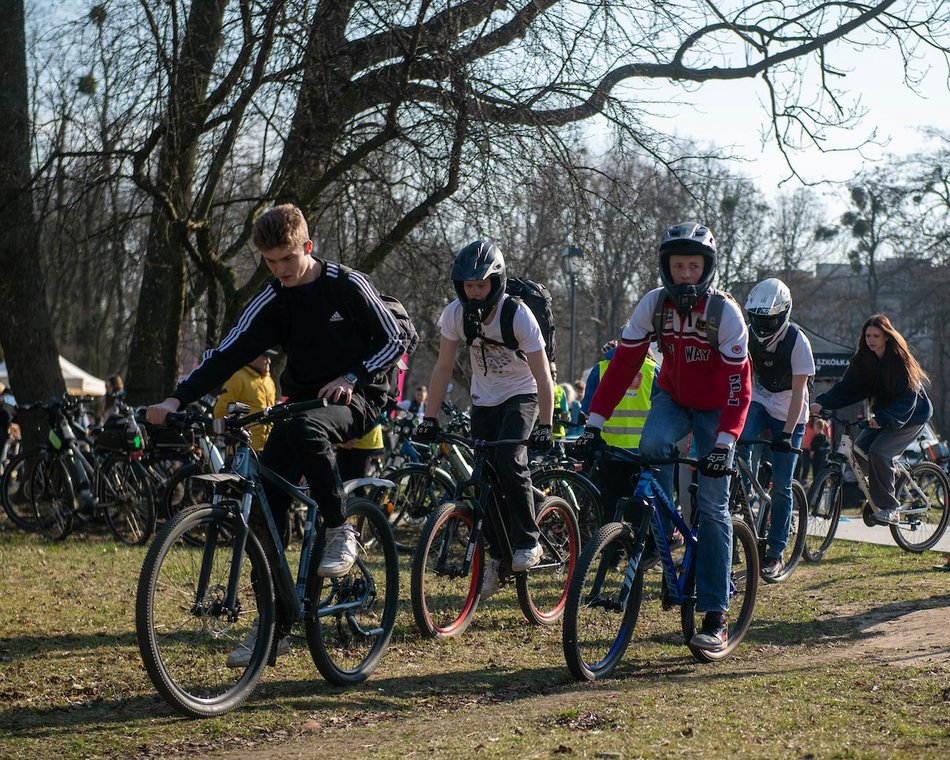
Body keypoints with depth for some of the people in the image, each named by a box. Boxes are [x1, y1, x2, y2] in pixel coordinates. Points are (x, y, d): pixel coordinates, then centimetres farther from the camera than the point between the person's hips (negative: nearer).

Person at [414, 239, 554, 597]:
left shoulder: (518, 315, -25)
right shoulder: (455, 314, -15)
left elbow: (542, 375, -23)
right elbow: (443, 368, -8)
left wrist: (545, 426, -29)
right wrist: (429, 420, -13)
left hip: (521, 396, -4)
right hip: (484, 400, 4)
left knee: (508, 459, -27)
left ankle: (528, 542, -13)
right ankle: (497, 556, 15)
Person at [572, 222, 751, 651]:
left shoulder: (725, 312, -23)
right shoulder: (654, 304, -15)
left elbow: (738, 385, -26)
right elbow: (623, 364, -17)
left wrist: (724, 443, -38)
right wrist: (594, 423, -26)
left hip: (714, 409, -3)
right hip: (672, 399, 3)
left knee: (712, 507, -9)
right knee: (652, 447, -33)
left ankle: (716, 614, -4)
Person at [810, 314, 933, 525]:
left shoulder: (900, 360, -20)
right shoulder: (864, 359, -3)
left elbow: (907, 398, -26)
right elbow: (847, 387, -8)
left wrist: (883, 418, -40)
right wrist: (822, 403, -24)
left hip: (911, 417, -7)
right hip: (883, 416, 7)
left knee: (879, 451, -25)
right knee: (859, 448, -12)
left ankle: (890, 508, -16)